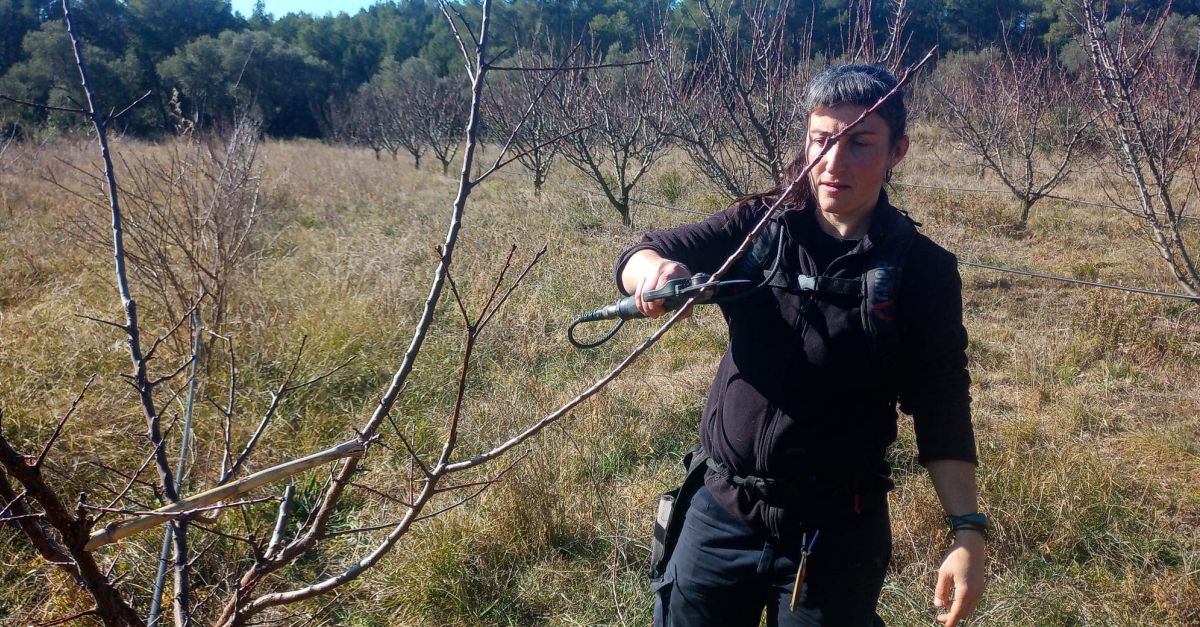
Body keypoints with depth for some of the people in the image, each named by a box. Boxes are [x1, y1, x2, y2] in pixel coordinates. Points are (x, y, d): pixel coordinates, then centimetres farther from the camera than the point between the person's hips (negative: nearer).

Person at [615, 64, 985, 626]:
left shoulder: (923, 270, -7)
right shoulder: (759, 226, -4)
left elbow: (941, 409, -5)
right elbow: (637, 255, -10)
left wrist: (967, 528, -13)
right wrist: (653, 269, -33)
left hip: (837, 532, -1)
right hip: (721, 513, 2)